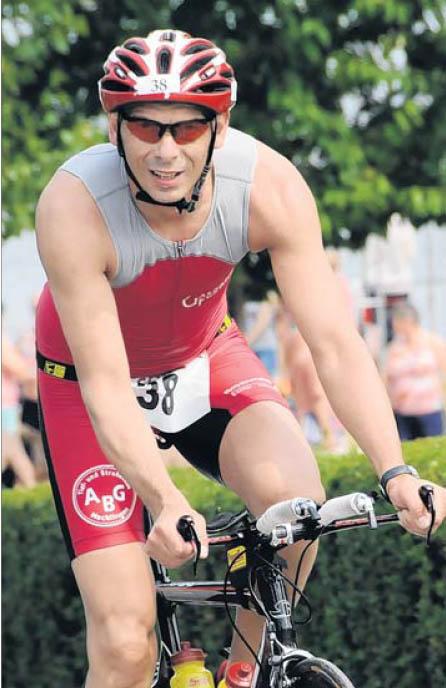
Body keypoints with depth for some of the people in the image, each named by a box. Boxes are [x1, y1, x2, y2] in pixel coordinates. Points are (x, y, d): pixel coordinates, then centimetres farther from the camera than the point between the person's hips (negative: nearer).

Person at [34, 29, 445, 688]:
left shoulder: (269, 185, -26)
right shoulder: (74, 206, -33)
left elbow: (335, 342, -26)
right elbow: (106, 384, -33)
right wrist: (167, 502, -48)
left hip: (205, 357, 3)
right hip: (88, 380, -3)